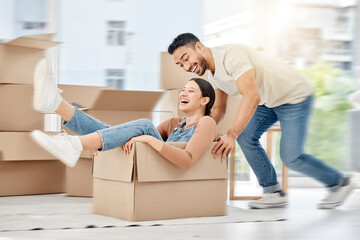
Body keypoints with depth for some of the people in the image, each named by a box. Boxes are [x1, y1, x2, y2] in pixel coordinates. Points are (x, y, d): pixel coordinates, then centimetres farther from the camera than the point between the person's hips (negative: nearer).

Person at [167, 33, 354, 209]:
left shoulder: (230, 55, -30)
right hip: (269, 100, 9)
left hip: (295, 96, -9)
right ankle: (274, 193, 7)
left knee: (291, 158, -10)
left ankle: (339, 183, 12)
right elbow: (218, 109, 12)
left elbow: (252, 96, -39)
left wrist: (231, 134, -42)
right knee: (246, 137, -2)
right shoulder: (213, 73, 2)